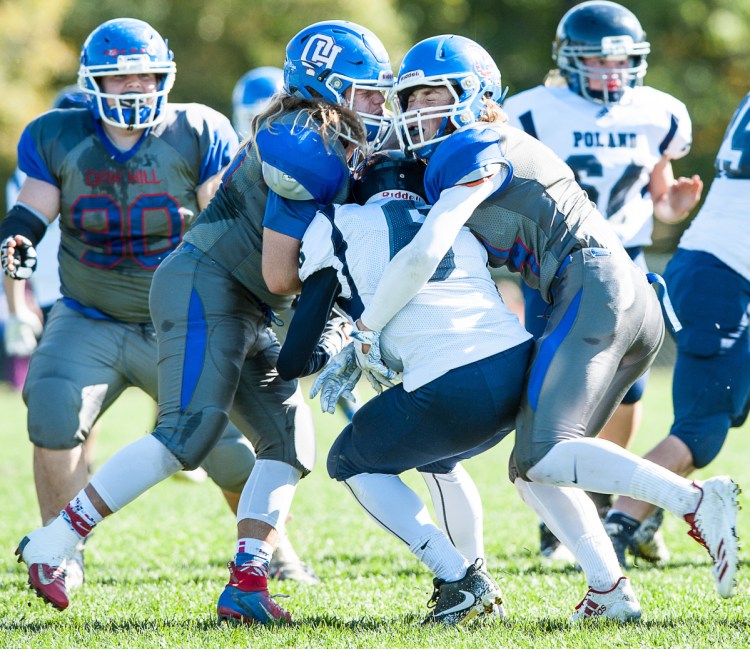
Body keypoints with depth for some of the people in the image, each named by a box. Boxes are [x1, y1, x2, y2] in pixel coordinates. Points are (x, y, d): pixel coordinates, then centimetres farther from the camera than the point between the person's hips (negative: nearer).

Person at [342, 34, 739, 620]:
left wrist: (368, 330, -3)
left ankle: (696, 501, -26)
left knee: (543, 456, -20)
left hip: (593, 291, -10)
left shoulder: (476, 153, -4)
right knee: (532, 467, 9)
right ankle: (612, 593, -2)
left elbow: (423, 256, -13)